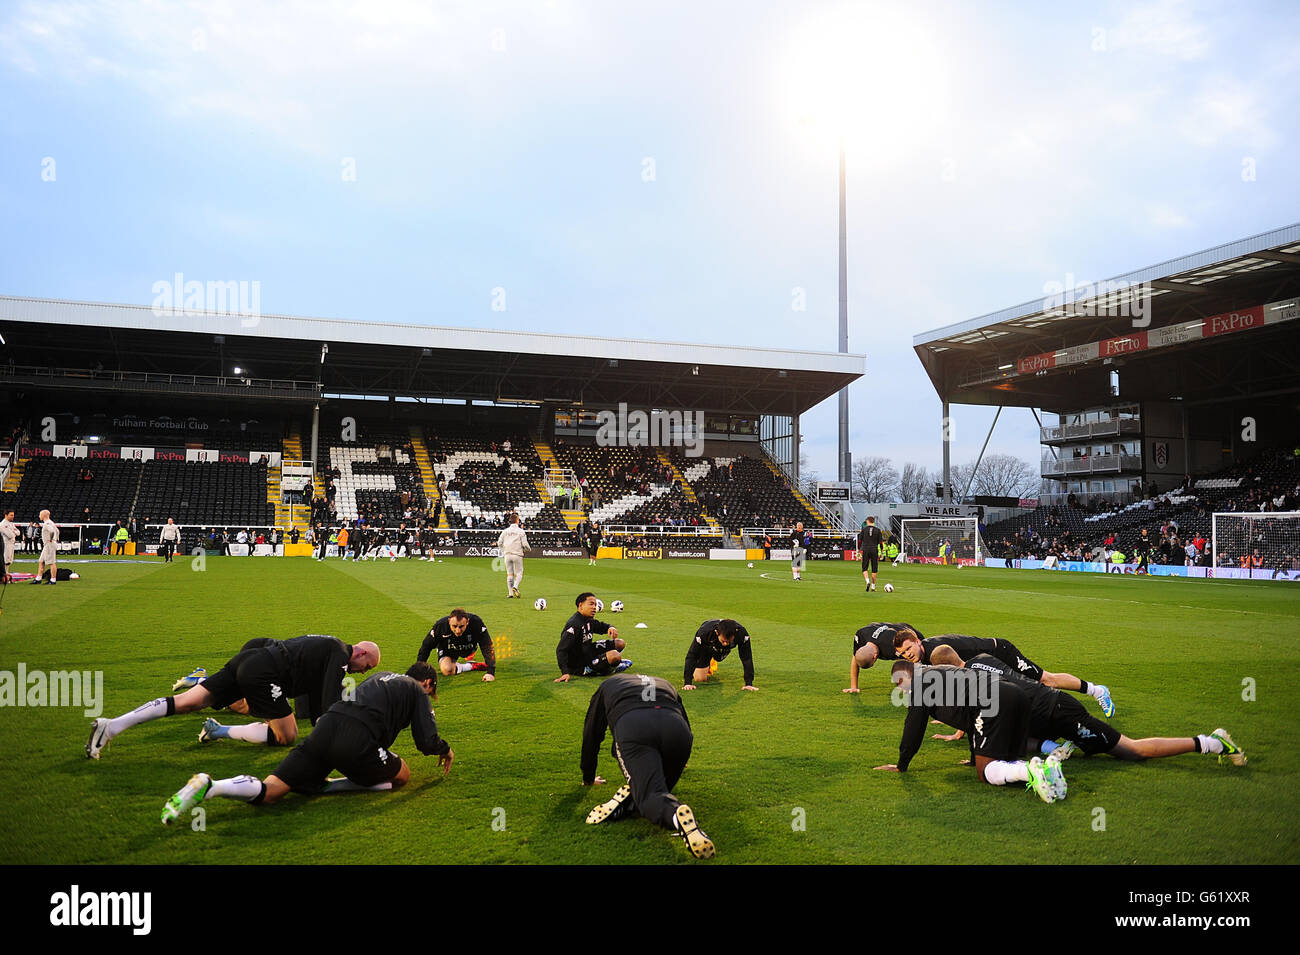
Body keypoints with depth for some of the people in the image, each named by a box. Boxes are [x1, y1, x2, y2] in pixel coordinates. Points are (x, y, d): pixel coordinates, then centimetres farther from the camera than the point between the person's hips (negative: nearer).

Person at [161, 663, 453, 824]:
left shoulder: (381, 676, 35)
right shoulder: (417, 690, 15)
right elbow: (427, 742, 8)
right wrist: (445, 750, 31)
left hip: (327, 725, 6)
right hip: (357, 740, -6)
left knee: (268, 792, 4)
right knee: (402, 775, 14)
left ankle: (208, 786, -26)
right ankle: (327, 787, -8)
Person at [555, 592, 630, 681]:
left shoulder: (588, 621, 4)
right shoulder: (574, 624, -26)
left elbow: (601, 626, 23)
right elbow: (561, 650, -30)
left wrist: (611, 628, -3)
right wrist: (565, 672, -39)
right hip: (579, 667, -10)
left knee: (620, 643, 12)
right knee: (615, 655, -28)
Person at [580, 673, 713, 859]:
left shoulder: (607, 686, 39)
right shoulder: (665, 685, 45)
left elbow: (591, 735, 42)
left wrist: (588, 778, 54)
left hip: (631, 729, -2)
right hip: (677, 730, 3)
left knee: (651, 795, -12)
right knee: (662, 788, 22)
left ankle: (677, 815, -44)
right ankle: (631, 802, -8)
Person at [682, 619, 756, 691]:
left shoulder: (741, 633, -42)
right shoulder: (704, 633, -46)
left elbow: (747, 658, -35)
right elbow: (691, 656, -38)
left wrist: (749, 683, -38)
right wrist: (687, 683, -41)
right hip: (706, 647, -2)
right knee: (699, 678, -4)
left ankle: (712, 662, 55)